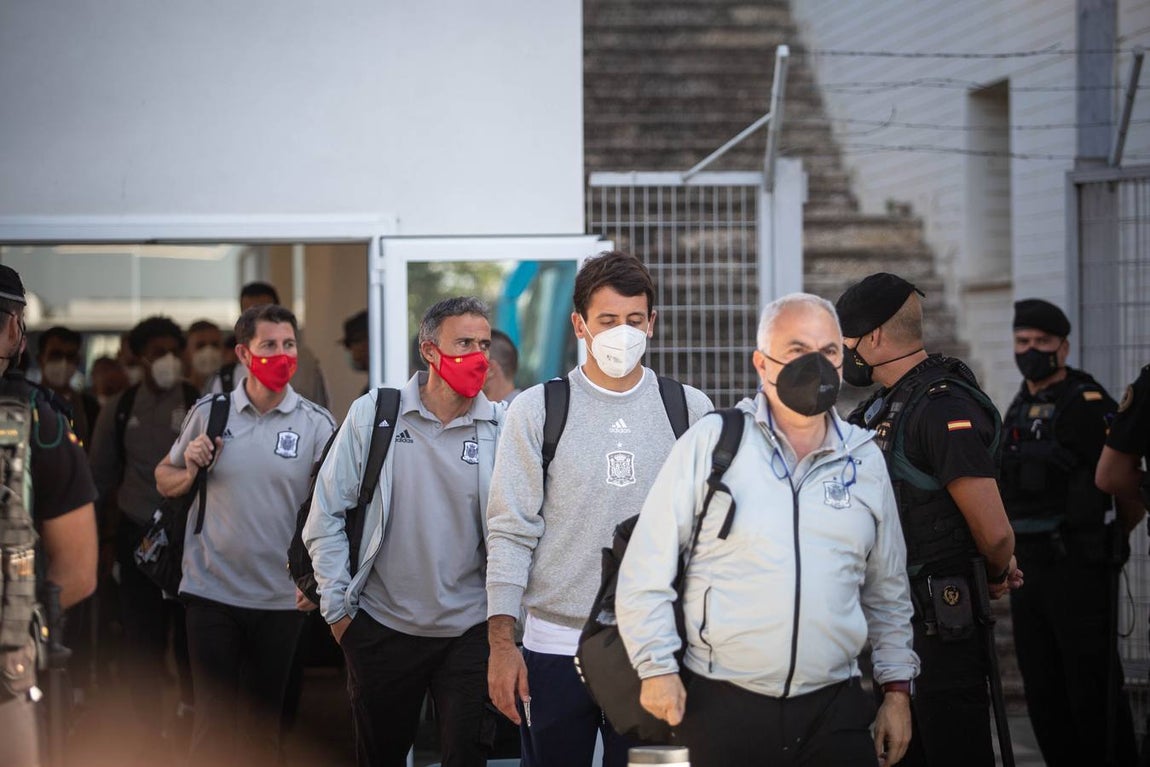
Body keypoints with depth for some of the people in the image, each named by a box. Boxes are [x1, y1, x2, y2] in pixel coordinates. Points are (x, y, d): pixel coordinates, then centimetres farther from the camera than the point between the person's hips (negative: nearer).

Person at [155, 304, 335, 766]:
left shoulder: (317, 424, -3)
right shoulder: (209, 411, 1)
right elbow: (165, 481, 12)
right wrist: (190, 473, -9)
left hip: (281, 600, 0)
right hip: (212, 592, 0)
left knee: (264, 723, 11)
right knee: (213, 720, 2)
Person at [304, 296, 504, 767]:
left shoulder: (501, 428, -2)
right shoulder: (373, 414, -3)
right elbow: (326, 513, 1)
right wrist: (337, 608, 0)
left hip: (468, 629, 0)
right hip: (382, 624, 0)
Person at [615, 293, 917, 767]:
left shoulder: (864, 459, 10)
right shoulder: (709, 443, -2)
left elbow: (887, 591, 18)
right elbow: (646, 568, -3)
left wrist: (897, 690, 13)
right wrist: (657, 668, -8)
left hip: (834, 710, 3)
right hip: (722, 707, -3)